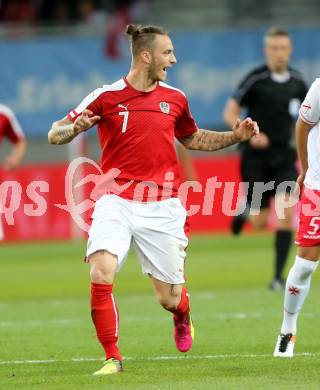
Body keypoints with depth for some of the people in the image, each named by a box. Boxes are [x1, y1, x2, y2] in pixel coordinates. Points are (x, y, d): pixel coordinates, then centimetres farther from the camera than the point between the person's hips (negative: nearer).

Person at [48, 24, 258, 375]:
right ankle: (112, 357, -12)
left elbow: (191, 138, 26)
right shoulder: (106, 97, -4)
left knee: (169, 298, 3)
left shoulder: (175, 98, 7)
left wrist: (235, 135, 13)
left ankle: (182, 317, 43)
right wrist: (74, 127, -26)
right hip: (116, 202, -2)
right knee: (101, 271, -26)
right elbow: (55, 134, -3)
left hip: (161, 207, 2)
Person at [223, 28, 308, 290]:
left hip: (284, 157, 3)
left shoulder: (297, 81, 3)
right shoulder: (255, 80, -10)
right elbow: (230, 114, -7)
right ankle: (247, 210, 37)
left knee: (286, 211, -16)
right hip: (256, 158, -2)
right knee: (260, 222, -1)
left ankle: (279, 275, -7)